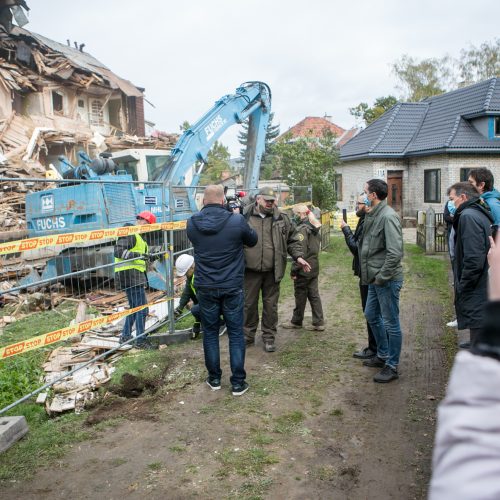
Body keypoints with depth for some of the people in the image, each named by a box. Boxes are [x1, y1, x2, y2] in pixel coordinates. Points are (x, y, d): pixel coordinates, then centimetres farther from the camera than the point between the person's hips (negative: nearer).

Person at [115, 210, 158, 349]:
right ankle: (140, 340, -1)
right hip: (130, 276, -11)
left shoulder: (137, 236, 20)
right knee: (142, 308, -7)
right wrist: (137, 255, -31)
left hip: (135, 277, 11)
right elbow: (118, 251, -24)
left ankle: (125, 336, 29)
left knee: (134, 307, 19)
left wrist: (152, 257, 14)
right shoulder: (130, 234, -13)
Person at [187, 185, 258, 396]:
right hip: (232, 287, -2)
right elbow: (253, 240, 5)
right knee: (236, 334, 9)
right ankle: (238, 383, 15)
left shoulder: (192, 223, -6)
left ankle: (214, 379, 25)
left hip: (205, 288, 2)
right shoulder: (236, 220, -13)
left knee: (210, 333, 15)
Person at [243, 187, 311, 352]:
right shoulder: (245, 216, 0)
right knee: (249, 304, 10)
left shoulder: (282, 218, 5)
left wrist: (298, 256, -3)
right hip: (250, 270, -1)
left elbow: (292, 240, 10)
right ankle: (248, 335, 27)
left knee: (270, 304, 9)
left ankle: (269, 337, 23)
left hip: (272, 271, 1)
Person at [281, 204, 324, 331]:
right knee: (314, 294, 11)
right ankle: (319, 322, 13)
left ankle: (296, 321, 17)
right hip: (314, 268, 8)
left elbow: (301, 252, -22)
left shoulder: (302, 229, -17)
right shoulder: (315, 228, 11)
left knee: (300, 295, 4)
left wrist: (294, 270, -17)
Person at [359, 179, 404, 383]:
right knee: (371, 315, 21)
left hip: (387, 280, -10)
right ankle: (382, 355, 38)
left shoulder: (388, 216, -19)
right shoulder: (373, 215, 10)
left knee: (391, 323, 3)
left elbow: (395, 252, -25)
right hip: (375, 278, 10)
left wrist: (382, 277, -19)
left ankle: (392, 366, 17)